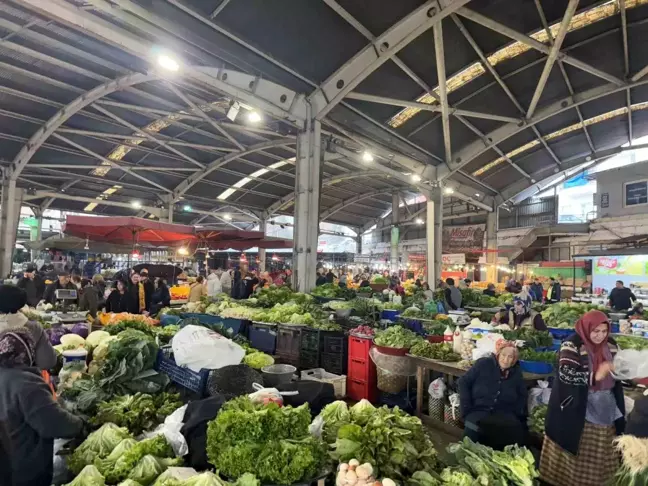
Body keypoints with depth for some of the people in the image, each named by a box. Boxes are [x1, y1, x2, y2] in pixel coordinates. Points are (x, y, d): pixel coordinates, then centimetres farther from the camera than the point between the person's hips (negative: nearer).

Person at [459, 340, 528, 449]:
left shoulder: (516, 372, 12)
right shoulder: (483, 364, 1)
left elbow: (522, 396, 22)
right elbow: (464, 383, 2)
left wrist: (518, 413, 4)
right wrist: (466, 408, -6)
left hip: (505, 414, 3)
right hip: (479, 410, -3)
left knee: (516, 431, -29)